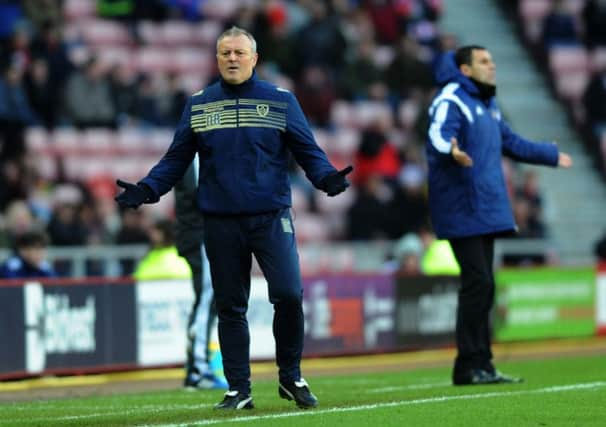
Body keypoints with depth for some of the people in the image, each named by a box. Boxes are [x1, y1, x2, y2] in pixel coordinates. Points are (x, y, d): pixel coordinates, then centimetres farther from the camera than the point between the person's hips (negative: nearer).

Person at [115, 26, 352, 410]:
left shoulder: (281, 101, 5)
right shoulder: (198, 105, 9)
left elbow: (308, 150, 3)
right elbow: (176, 159, 10)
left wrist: (328, 178, -16)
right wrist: (145, 190, -4)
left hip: (272, 216, -2)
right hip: (221, 223, 2)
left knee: (289, 294, -13)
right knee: (230, 307, 5)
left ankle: (291, 377, 6)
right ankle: (239, 390, 12)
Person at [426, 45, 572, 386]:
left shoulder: (488, 105, 21)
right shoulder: (450, 101, -9)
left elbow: (511, 143, 35)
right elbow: (438, 137, -28)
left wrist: (551, 156, 46)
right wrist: (451, 150, -52)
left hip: (487, 210, 9)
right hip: (462, 209, -9)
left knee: (483, 286, 7)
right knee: (477, 282, -14)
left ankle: (481, 365, 9)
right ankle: (470, 366, -12)